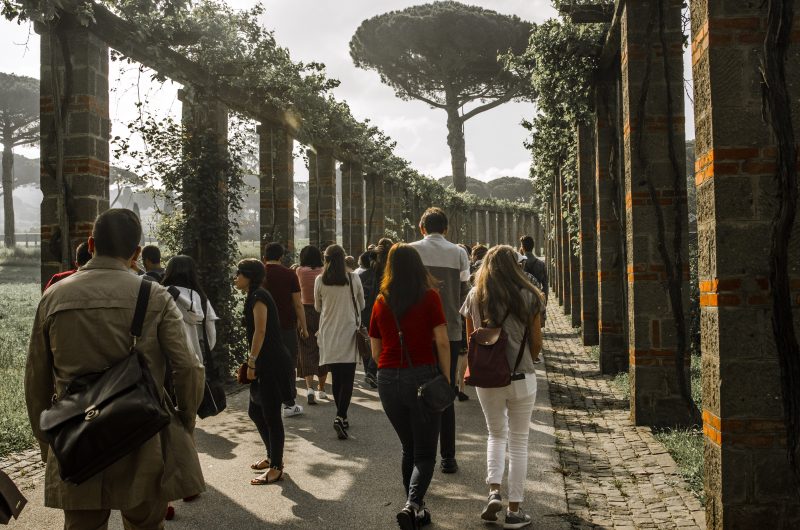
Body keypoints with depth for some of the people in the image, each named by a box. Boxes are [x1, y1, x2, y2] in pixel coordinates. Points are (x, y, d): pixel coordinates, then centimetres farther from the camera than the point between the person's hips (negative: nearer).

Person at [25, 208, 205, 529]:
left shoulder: (53, 297, 1)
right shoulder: (155, 297, -6)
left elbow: (36, 381, 6)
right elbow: (188, 370, -10)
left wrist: (46, 443, 17)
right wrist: (184, 425, 7)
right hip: (143, 449, -2)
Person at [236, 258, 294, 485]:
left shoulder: (258, 297, -13)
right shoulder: (255, 296, 17)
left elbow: (260, 332, -19)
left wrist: (251, 362, -17)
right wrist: (253, 362, 19)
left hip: (272, 364, -10)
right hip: (266, 364, 10)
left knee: (271, 415, -3)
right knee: (255, 411, 18)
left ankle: (276, 468, 5)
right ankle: (272, 456, 31)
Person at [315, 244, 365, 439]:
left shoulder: (320, 281, -4)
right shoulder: (353, 279, -6)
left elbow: (317, 307, 9)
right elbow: (361, 305, 8)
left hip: (328, 333, 2)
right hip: (349, 332, -2)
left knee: (336, 377, 14)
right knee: (347, 378, 0)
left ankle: (341, 417, 22)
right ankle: (340, 416, -17)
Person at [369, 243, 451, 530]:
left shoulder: (381, 302, 6)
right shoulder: (429, 297, -3)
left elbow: (375, 350, 9)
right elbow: (442, 342, -9)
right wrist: (446, 379, -2)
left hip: (388, 380, 3)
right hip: (422, 375, -3)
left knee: (409, 449, 19)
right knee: (425, 454, 4)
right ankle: (412, 503, -17)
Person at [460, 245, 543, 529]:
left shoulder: (475, 297, -2)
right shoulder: (528, 297, -7)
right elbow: (536, 343, -2)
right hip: (521, 378, -2)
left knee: (496, 435, 23)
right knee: (518, 442, 11)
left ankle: (494, 491, 5)